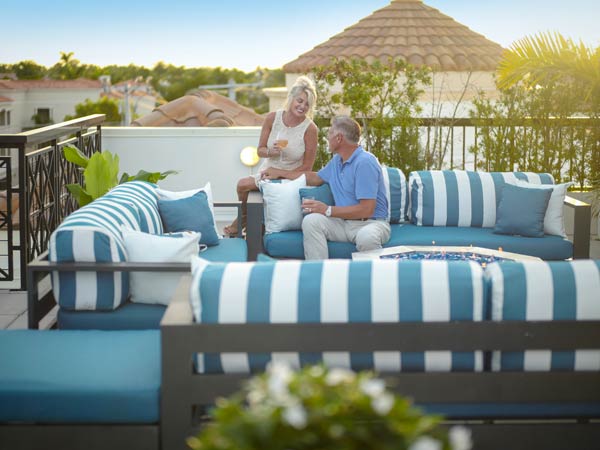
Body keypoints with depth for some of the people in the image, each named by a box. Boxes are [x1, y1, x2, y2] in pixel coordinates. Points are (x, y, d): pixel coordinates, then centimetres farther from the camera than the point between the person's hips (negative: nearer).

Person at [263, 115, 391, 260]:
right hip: (344, 222, 8)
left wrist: (328, 210, -16)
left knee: (366, 237, -42)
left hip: (371, 222, -7)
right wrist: (280, 173, 34)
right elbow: (316, 178, 35)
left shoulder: (365, 163, -15)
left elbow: (366, 210, -21)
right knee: (311, 220, -20)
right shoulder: (337, 160, 15)